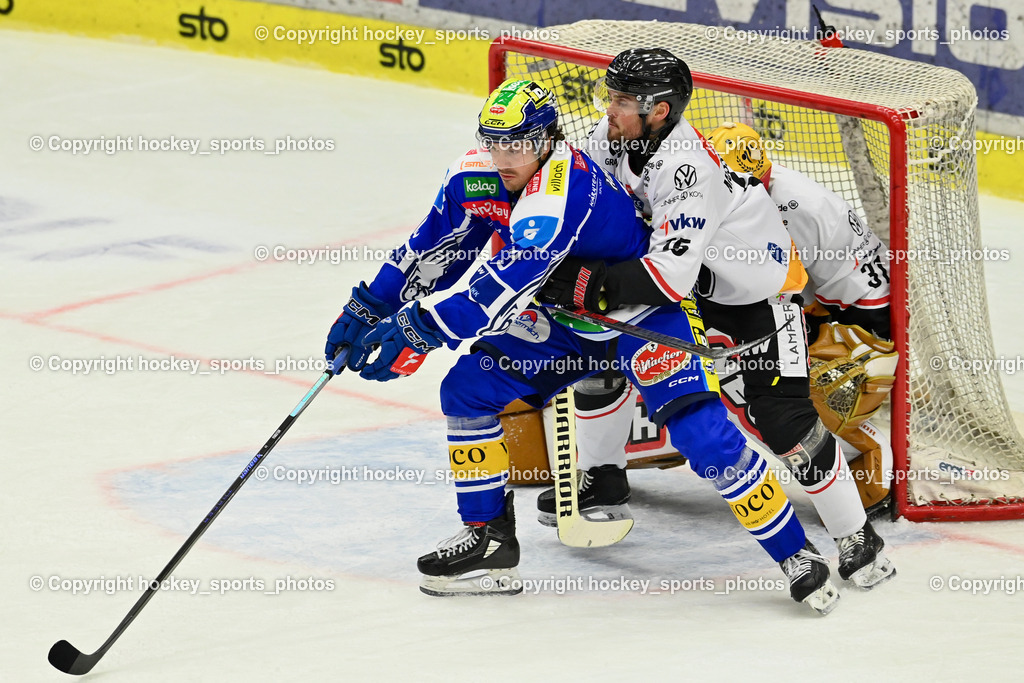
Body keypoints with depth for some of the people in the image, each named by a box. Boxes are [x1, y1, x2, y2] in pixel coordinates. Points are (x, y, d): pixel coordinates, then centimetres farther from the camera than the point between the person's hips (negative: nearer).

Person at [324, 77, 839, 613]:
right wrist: (368, 309, 3)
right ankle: (487, 539, 9)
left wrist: (416, 332, -40)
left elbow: (507, 283, -41)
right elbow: (433, 248, 7)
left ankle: (795, 555, -10)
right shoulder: (475, 177, -8)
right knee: (466, 387, -2)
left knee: (703, 436, -22)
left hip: (643, 314, -8)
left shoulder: (561, 190, -35)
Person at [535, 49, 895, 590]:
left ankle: (855, 536, -2)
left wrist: (585, 282, -41)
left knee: (782, 417, -15)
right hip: (690, 272, 8)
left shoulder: (687, 167, -38)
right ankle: (601, 481, 25)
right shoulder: (615, 136, -14)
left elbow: (671, 276, -43)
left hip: (755, 289, -8)